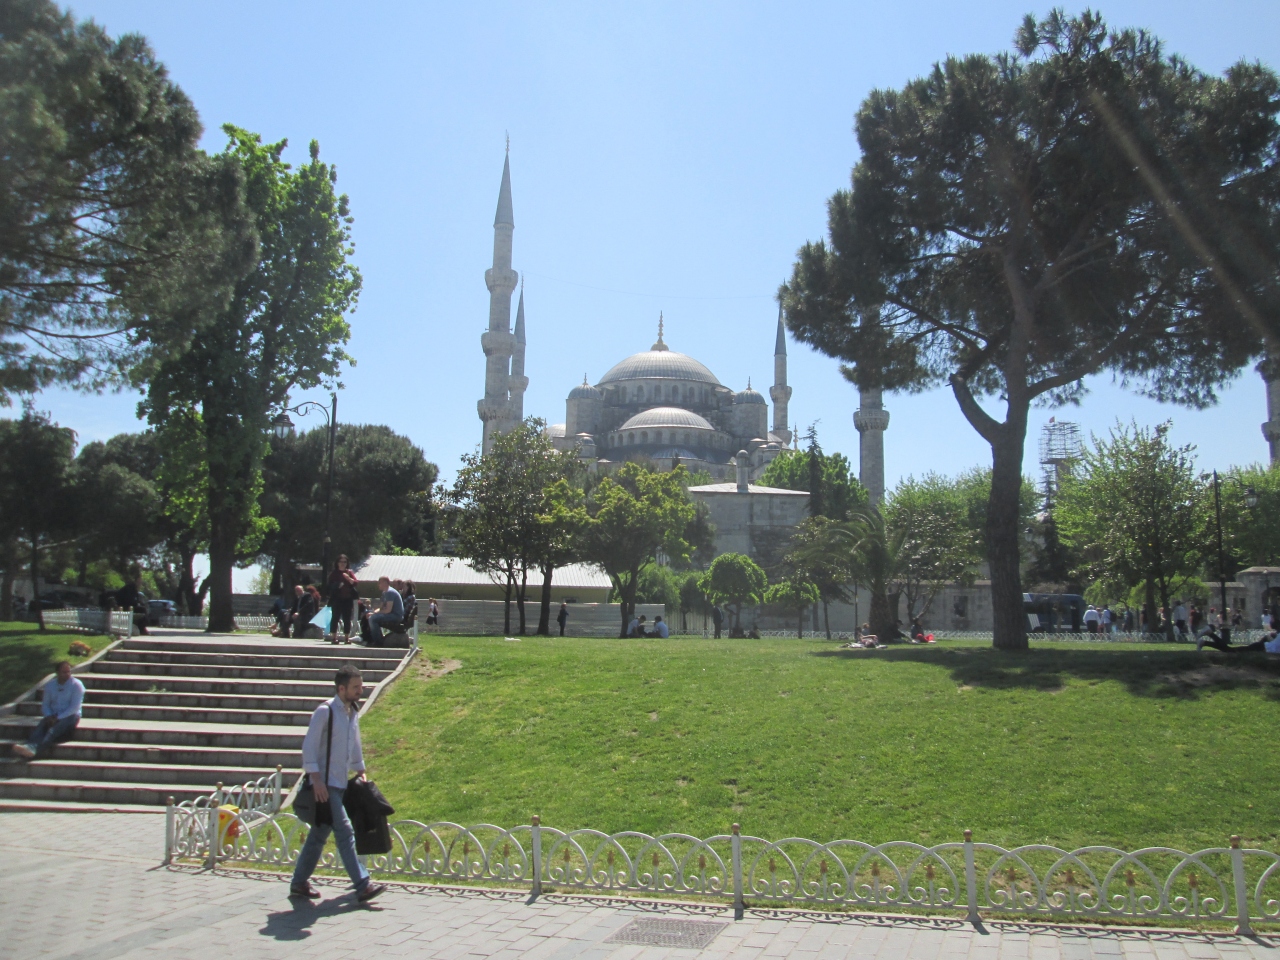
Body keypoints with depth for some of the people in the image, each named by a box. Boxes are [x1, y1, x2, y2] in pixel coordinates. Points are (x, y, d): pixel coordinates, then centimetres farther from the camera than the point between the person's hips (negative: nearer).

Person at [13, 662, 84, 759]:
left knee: (54, 729, -36)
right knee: (41, 726, -30)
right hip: (53, 716, 4)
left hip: (70, 716, -4)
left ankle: (34, 748, -62)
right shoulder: (50, 685, 11)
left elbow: (74, 707, -11)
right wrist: (49, 717, -11)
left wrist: (58, 718, -19)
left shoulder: (76, 685, -4)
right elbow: (45, 704, 10)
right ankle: (31, 745, -61)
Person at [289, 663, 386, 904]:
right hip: (325, 785, -8)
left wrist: (361, 774, 20)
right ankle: (363, 886, -12)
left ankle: (299, 883, 25)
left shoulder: (353, 713, 12)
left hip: (341, 784, 8)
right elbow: (309, 746, -15)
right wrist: (316, 780, -20)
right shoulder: (325, 711, -12)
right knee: (345, 832, -12)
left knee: (319, 835, 14)